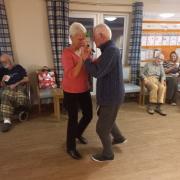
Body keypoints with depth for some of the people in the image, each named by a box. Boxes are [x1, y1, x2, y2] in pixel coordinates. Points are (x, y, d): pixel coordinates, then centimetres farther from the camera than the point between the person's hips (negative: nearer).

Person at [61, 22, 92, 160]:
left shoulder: (84, 50, 3)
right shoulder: (67, 53, -17)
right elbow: (72, 75, -27)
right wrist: (82, 57, -29)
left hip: (84, 90, 7)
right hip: (71, 92, -6)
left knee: (88, 115, 15)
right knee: (73, 119, 3)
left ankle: (78, 134, 44)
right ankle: (71, 147, 25)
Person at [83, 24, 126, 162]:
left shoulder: (111, 50, -24)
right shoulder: (109, 49, 9)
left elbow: (97, 73, -30)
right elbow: (101, 69, 14)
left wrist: (87, 59, -15)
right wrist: (91, 60, 1)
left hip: (112, 95, -10)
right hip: (110, 93, 10)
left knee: (101, 128, 5)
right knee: (105, 117, 30)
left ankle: (108, 154, 28)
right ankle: (119, 137, 50)